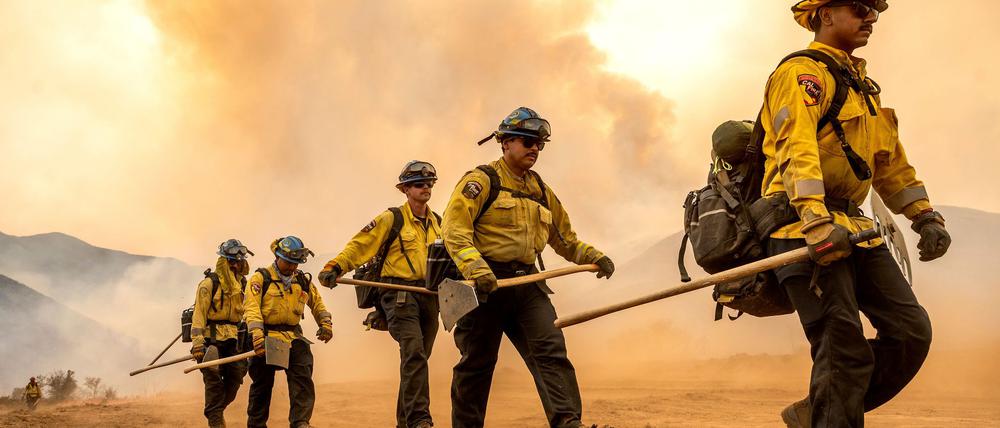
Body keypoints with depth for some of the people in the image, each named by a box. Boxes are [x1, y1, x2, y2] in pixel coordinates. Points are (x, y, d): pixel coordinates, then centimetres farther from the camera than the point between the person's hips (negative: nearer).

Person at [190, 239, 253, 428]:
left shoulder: (241, 283, 12)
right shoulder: (210, 283, -8)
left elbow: (245, 312, 17)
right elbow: (199, 314, -13)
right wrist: (197, 344, -20)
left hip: (232, 340, 6)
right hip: (212, 338, -6)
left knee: (236, 376, 4)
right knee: (214, 380, -7)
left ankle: (215, 410, 24)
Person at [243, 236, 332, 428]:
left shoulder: (302, 280, 11)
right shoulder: (261, 278, -5)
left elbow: (317, 303, 24)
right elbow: (251, 307, -16)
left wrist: (325, 324, 12)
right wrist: (257, 335, -27)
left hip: (294, 338, 3)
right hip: (267, 338, -3)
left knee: (303, 379, -12)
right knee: (262, 386, 8)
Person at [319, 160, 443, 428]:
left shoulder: (437, 223, 15)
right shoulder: (392, 218, -2)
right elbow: (360, 245, -10)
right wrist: (334, 267, -23)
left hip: (429, 296, 6)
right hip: (399, 294, -6)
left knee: (418, 359, 11)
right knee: (413, 351, -23)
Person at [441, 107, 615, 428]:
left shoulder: (541, 191, 18)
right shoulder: (482, 180, -2)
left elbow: (565, 240, 28)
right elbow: (454, 229, -15)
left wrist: (595, 257, 12)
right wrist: (475, 268, -29)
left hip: (527, 283, 5)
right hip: (485, 283, -5)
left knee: (551, 350, -11)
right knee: (476, 363, 3)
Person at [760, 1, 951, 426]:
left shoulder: (862, 86, 25)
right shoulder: (802, 72, -5)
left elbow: (892, 163, 28)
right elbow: (796, 148, -21)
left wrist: (925, 216, 17)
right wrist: (817, 220, -33)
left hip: (852, 226, 9)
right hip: (803, 227, -9)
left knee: (911, 331, 3)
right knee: (845, 351, -14)